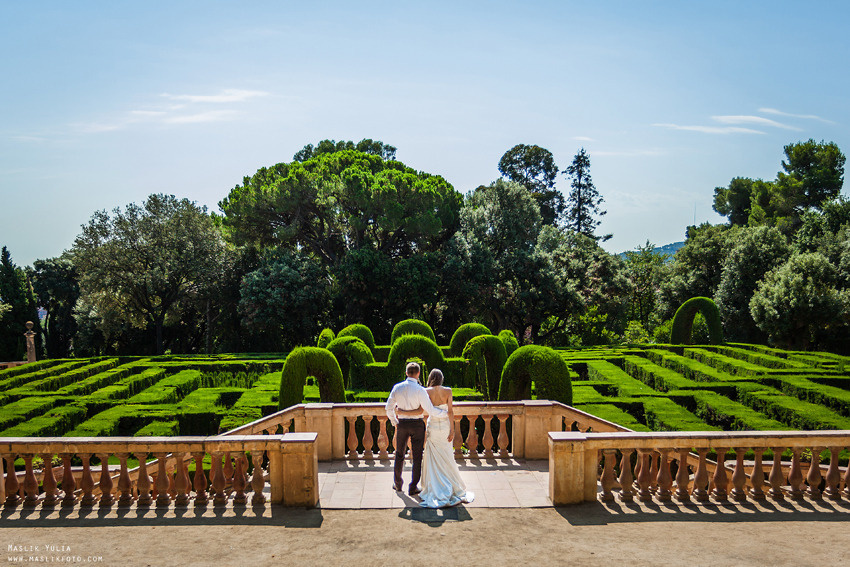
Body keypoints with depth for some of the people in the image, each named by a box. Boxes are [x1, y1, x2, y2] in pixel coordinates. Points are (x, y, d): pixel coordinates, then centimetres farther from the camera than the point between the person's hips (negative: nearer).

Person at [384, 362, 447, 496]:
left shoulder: (397, 388, -5)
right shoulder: (420, 390, -17)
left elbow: (389, 408, 3)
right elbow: (430, 410, -18)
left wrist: (394, 422, 19)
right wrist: (447, 412, -4)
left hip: (402, 424, 3)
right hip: (417, 425, -3)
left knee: (399, 454, 19)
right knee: (417, 457, 9)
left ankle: (397, 484, 31)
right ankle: (413, 488, 14)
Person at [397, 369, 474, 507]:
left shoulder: (426, 392, -7)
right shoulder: (447, 391, -5)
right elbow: (450, 411, -8)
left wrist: (403, 413, -6)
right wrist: (452, 430, -5)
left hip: (432, 426, -1)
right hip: (445, 426, 1)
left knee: (433, 459, 7)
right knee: (447, 458, 11)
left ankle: (435, 489, 7)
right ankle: (454, 487, 17)